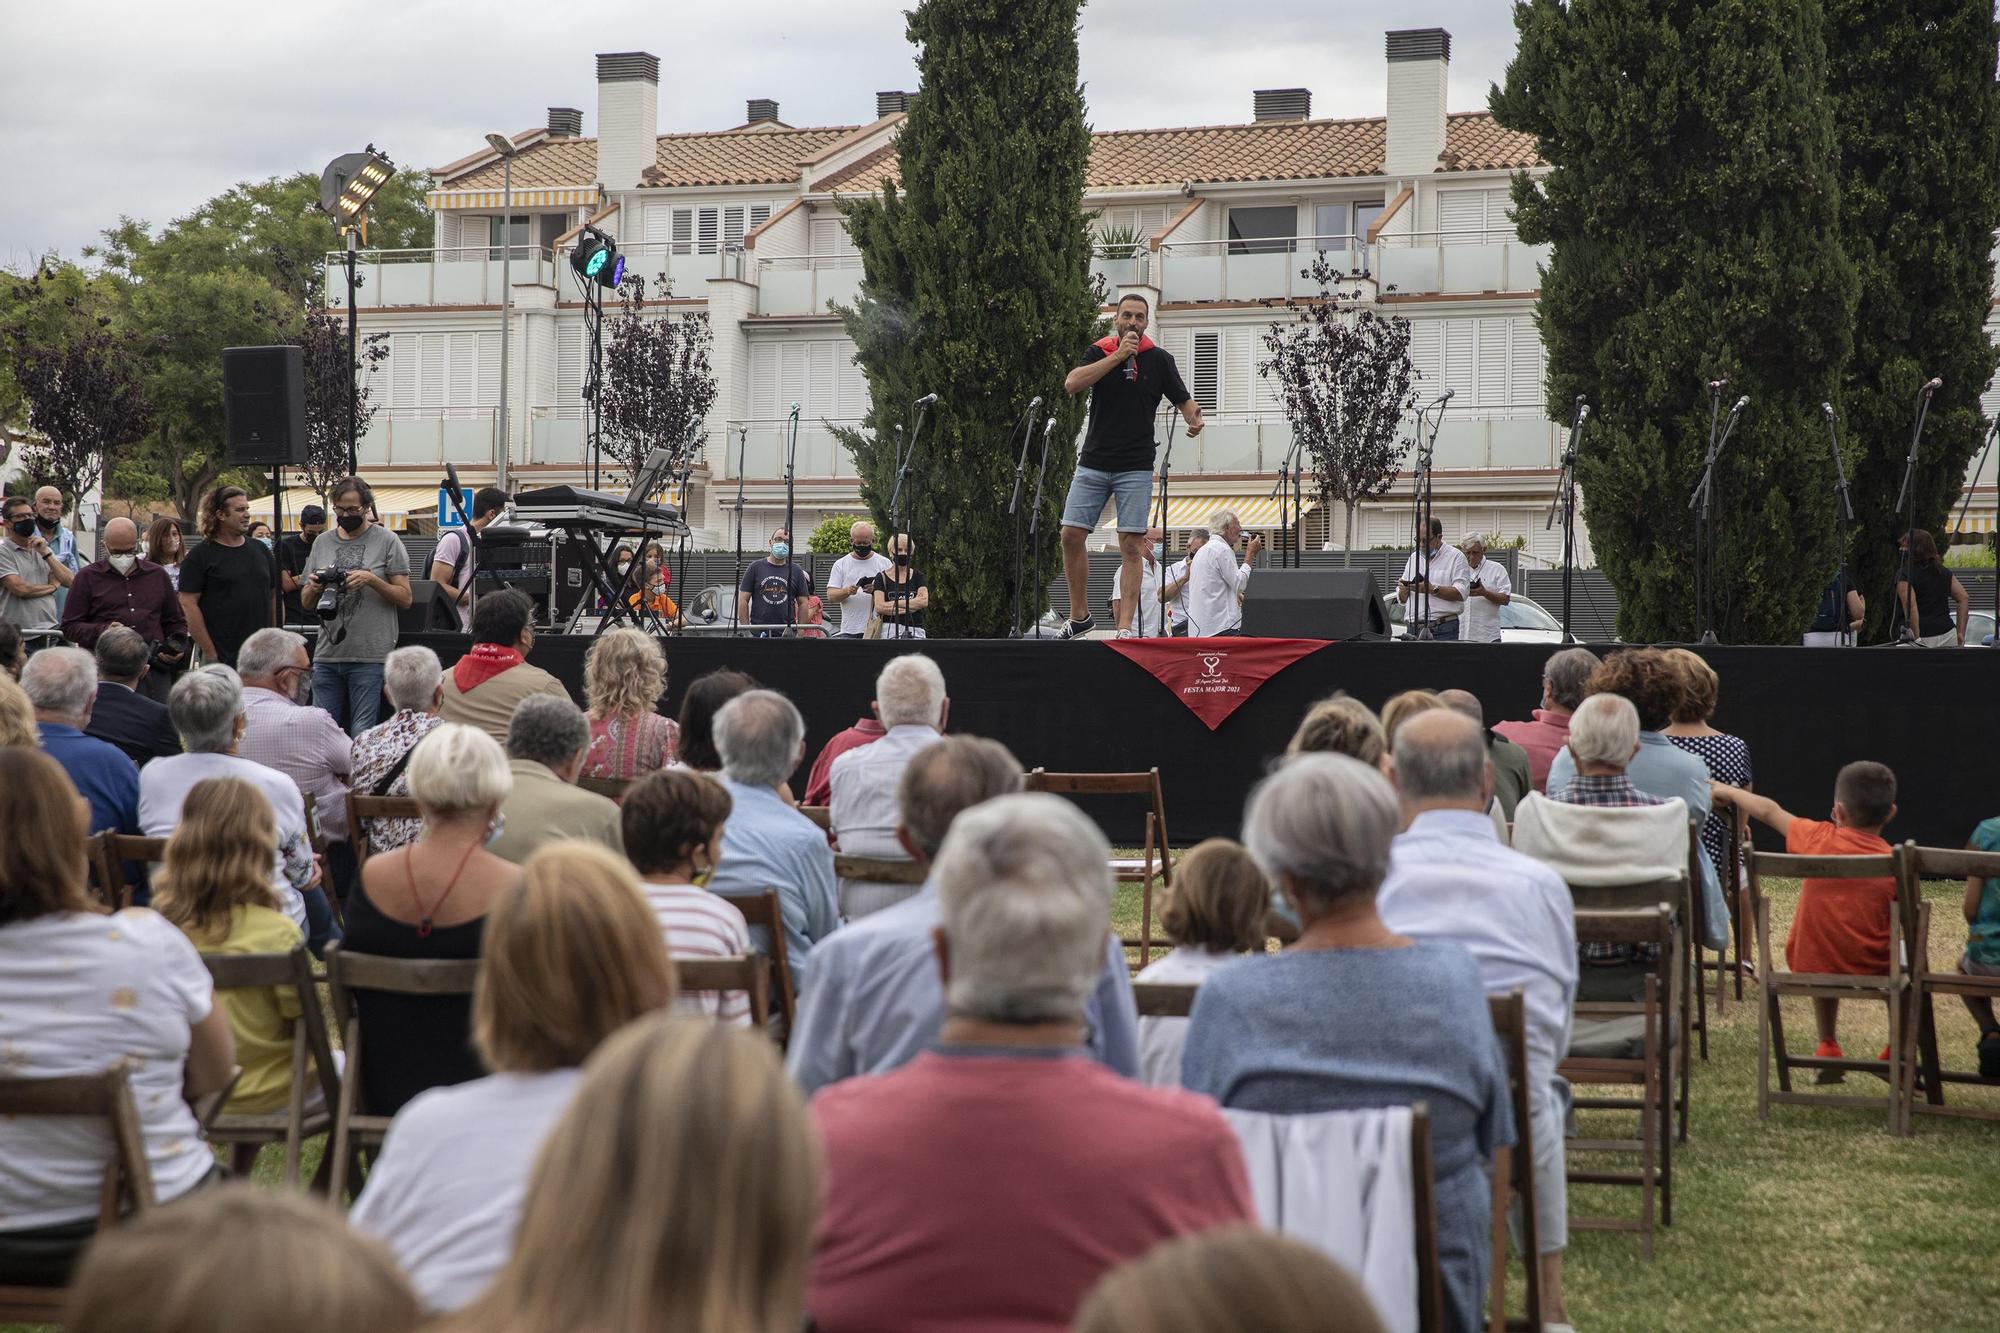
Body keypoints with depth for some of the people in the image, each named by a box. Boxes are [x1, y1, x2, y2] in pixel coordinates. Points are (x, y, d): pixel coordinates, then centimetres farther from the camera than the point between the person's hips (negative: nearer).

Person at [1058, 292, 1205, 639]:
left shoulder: (1159, 359, 3)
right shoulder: (1098, 351, 5)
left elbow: (1183, 400, 5)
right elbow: (1071, 384, -12)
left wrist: (1194, 419, -19)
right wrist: (1118, 356, -15)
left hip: (1135, 467, -1)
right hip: (1093, 463, 2)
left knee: (1130, 545, -5)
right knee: (1071, 535, -2)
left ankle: (1125, 626, -4)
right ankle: (1080, 616, 12)